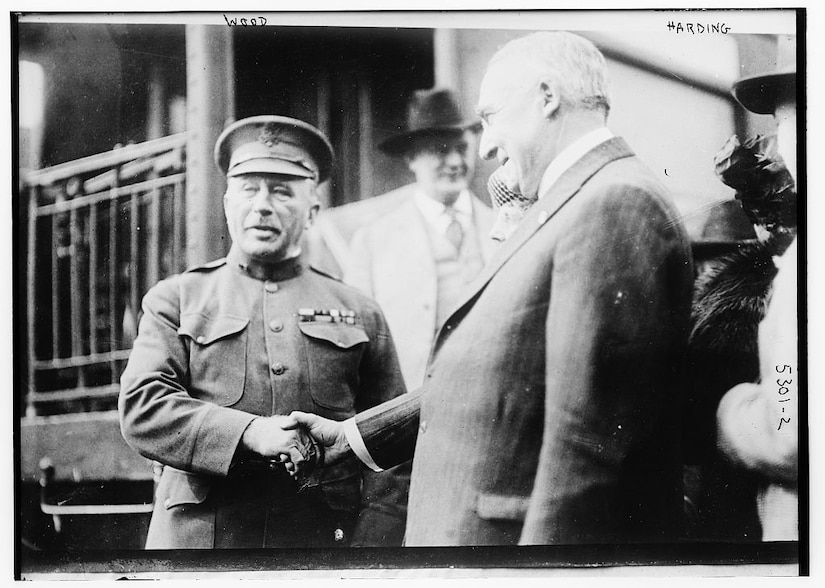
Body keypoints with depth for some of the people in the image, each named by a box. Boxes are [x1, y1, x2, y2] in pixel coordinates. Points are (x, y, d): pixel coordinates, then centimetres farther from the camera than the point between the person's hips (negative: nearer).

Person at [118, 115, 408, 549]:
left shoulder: (359, 314, 10)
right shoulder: (175, 300, 10)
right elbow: (140, 407, -4)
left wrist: (370, 551, -6)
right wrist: (250, 432, -17)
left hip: (325, 542, 1)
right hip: (196, 537, 0)